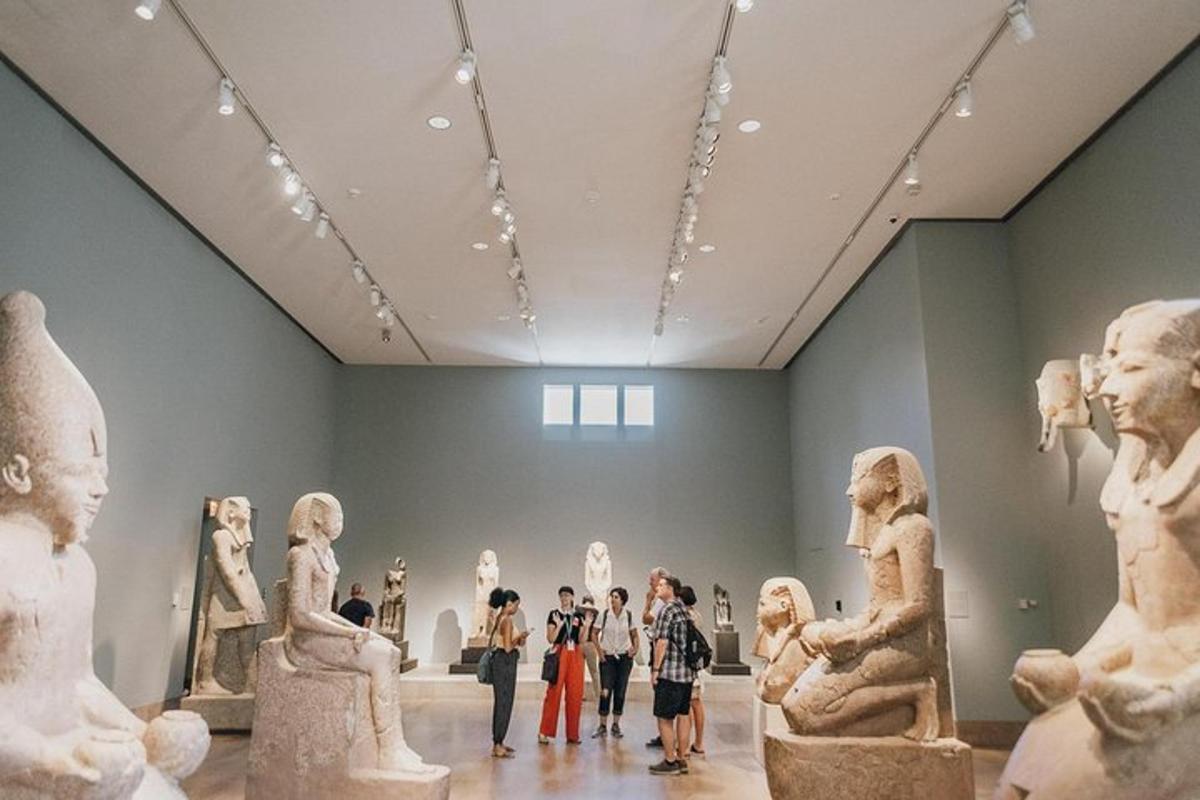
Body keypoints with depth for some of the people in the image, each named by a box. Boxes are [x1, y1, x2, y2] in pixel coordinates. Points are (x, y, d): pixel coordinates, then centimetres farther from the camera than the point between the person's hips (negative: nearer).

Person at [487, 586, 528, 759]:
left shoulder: (499, 618, 12)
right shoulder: (507, 620, -16)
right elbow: (508, 647, -21)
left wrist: (518, 639, 14)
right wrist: (519, 637, -4)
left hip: (500, 660, 10)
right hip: (505, 662, -10)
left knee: (502, 702, 16)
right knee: (504, 702, -4)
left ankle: (498, 742, 24)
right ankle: (497, 746, 1)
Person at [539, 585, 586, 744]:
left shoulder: (579, 615, 10)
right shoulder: (554, 615, 3)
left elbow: (581, 639, 8)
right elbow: (550, 639, -3)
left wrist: (586, 626, -7)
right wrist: (559, 625, -16)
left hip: (575, 655, 3)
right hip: (559, 654, -3)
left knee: (575, 694, 3)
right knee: (554, 692, -7)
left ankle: (572, 734, 11)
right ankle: (544, 732, 1)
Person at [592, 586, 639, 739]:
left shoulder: (629, 615, -2)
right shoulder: (604, 614, -6)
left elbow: (634, 635, 11)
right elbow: (595, 634, 3)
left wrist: (635, 648, -4)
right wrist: (599, 650, -5)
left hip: (624, 657, 1)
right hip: (607, 657, -1)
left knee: (620, 692, 4)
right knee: (605, 691, -5)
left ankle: (616, 725, 17)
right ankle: (603, 726, 7)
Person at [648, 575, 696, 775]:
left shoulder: (667, 610, -12)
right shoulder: (685, 610, 13)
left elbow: (662, 642, -17)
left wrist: (655, 669, -12)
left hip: (669, 672, -9)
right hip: (687, 671, 9)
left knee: (664, 717, -1)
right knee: (683, 715, 12)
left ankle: (670, 761, 3)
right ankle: (681, 759, 18)